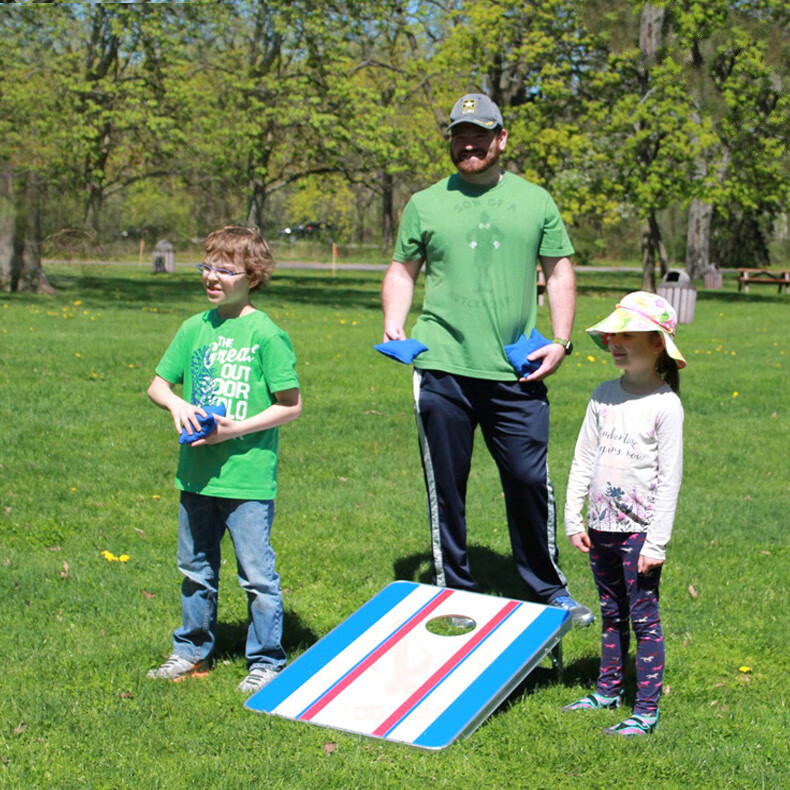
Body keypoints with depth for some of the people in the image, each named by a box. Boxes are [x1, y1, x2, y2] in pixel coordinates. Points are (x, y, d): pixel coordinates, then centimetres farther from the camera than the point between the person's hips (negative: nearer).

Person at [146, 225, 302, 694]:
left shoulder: (266, 334, -9)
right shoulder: (195, 329, 7)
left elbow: (292, 406, -9)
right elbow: (157, 384, 14)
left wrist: (239, 429, -18)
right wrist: (176, 403, -8)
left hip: (248, 476, -6)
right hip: (197, 474, 6)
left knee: (257, 573, 1)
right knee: (196, 569, 18)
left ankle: (267, 661, 14)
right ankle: (193, 651, 33)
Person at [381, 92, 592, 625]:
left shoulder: (536, 201, 10)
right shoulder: (425, 204, 9)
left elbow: (559, 272, 13)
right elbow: (403, 270, 15)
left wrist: (561, 340, 3)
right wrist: (394, 322, -3)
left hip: (517, 374, 0)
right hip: (443, 368, 0)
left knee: (530, 480, 1)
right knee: (446, 488, 6)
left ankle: (549, 590, 18)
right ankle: (454, 592, 20)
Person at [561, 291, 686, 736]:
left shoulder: (665, 405, -11)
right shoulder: (605, 396, 6)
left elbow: (670, 479, -11)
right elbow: (583, 460, 11)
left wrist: (657, 541, -13)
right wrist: (574, 519, 9)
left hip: (639, 530, -6)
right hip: (602, 527, 6)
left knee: (644, 619, -1)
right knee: (612, 614, 18)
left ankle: (647, 711, 6)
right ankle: (609, 690, 31)